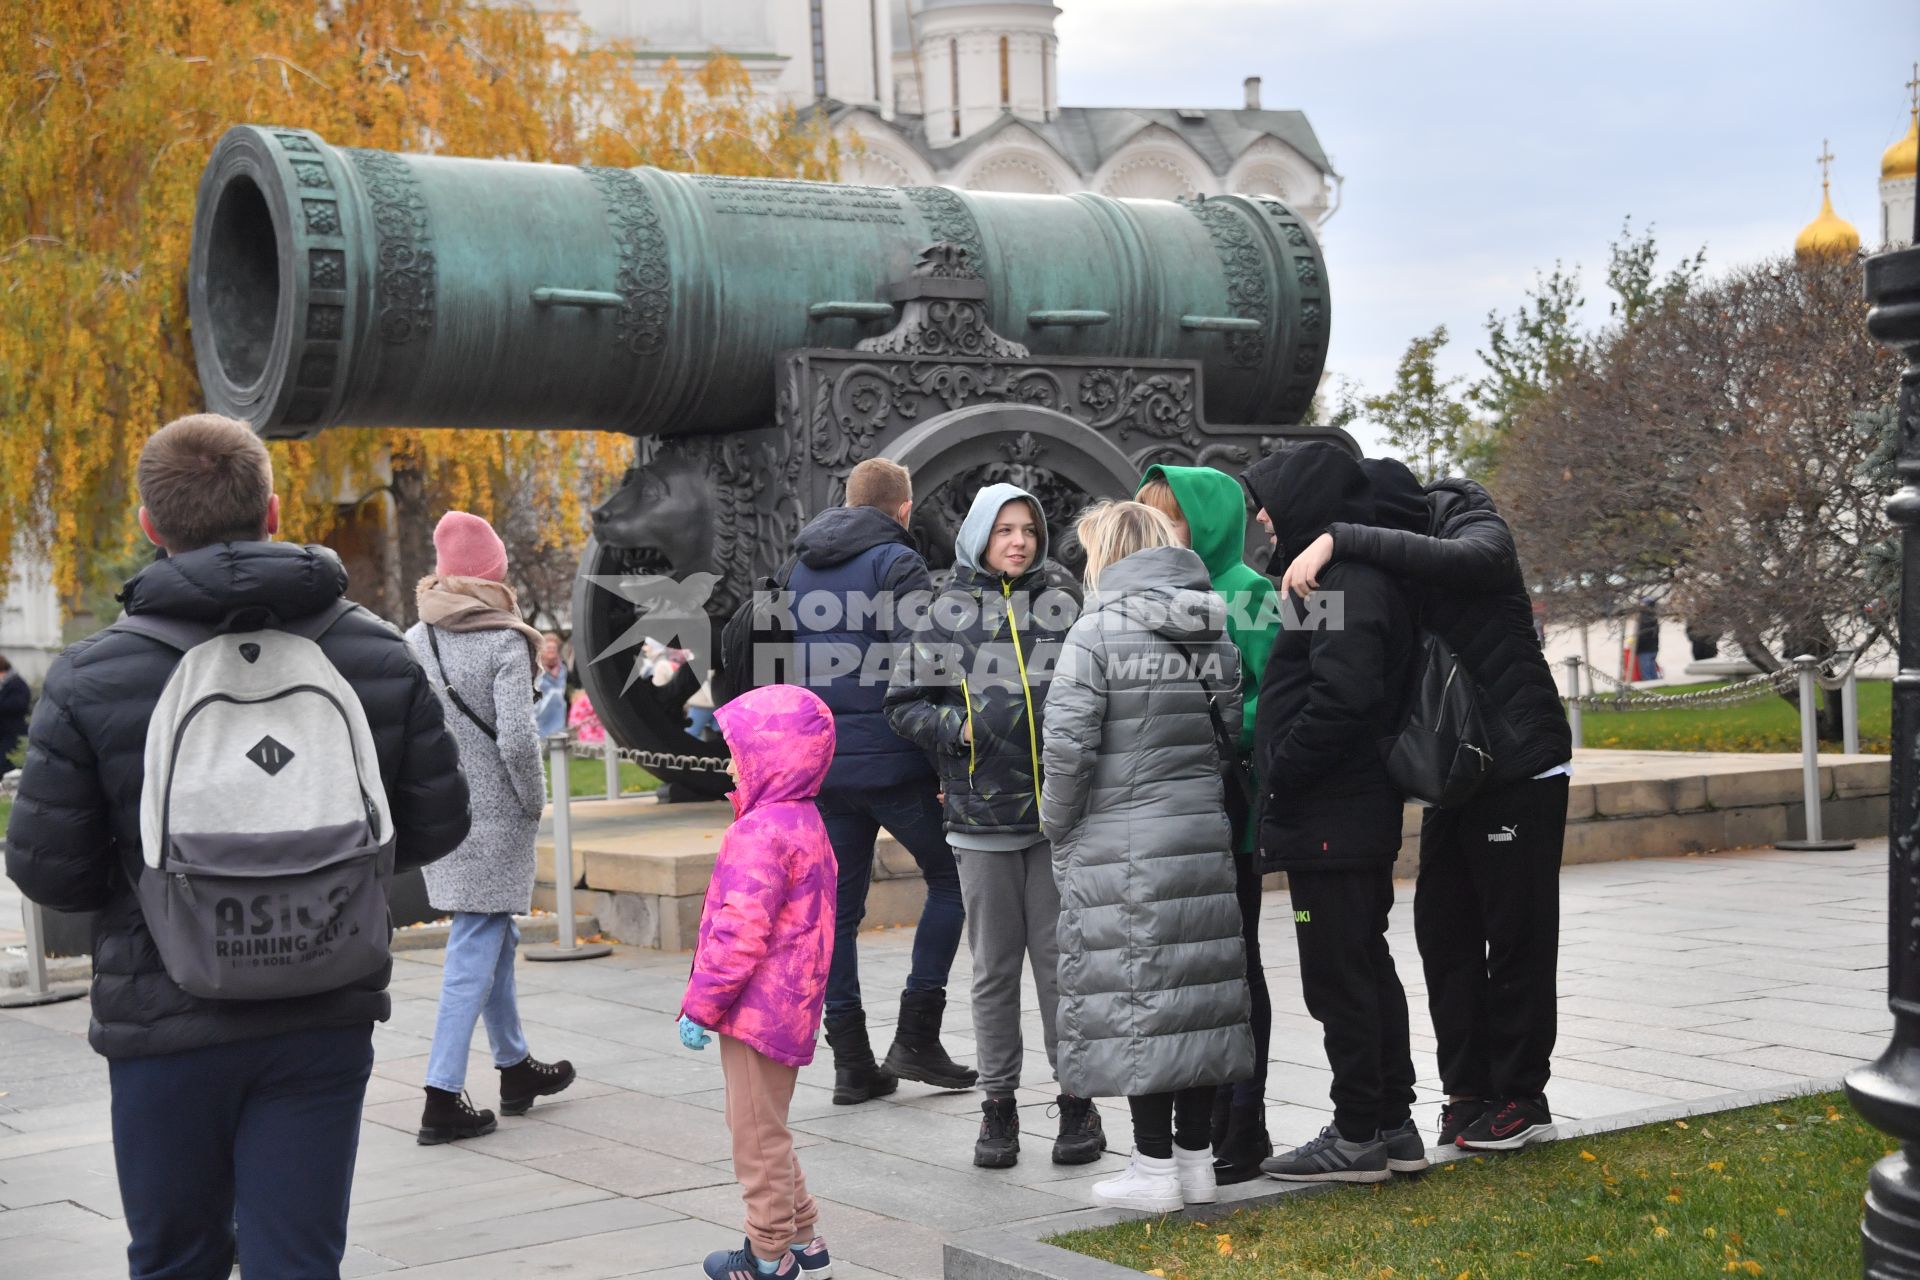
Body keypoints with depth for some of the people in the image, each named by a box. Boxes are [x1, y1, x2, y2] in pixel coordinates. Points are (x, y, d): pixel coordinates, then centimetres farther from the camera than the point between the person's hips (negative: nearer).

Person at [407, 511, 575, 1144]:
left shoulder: (413, 640, 3)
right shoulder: (505, 641, -14)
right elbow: (516, 739, -21)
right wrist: (534, 802, -6)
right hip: (493, 819, -6)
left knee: (494, 938, 21)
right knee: (475, 952, -2)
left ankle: (515, 1066, 35)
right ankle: (442, 1098, -3)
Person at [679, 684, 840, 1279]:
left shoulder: (760, 833, -21)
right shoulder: (805, 823, 12)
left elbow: (741, 934, -24)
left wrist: (701, 1005, -16)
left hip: (757, 1008, -10)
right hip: (788, 1008, 10)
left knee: (758, 1135, 1)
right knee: (766, 1129, 20)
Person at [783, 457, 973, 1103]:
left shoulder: (800, 569, 14)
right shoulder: (897, 564, -8)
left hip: (820, 761, 6)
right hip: (890, 759, -6)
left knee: (838, 906, 9)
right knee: (951, 877, 9)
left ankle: (851, 1061, 10)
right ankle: (916, 1038, 3)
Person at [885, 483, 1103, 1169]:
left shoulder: (1061, 610, 6)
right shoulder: (946, 615, 3)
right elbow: (903, 703, 5)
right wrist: (955, 727, -10)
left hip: (1057, 812, 0)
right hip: (981, 816, 0)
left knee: (1061, 959, 3)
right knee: (994, 968, 8)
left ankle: (1077, 1097, 15)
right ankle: (998, 1104, 17)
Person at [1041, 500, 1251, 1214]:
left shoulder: (1097, 632, -11)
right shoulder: (1215, 633, 9)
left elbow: (1067, 747, -15)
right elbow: (1230, 732, 10)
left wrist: (1057, 826, -1)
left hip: (1121, 844, -6)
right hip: (1203, 834, 6)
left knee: (1134, 992, 0)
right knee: (1199, 986, 10)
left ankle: (1155, 1167, 3)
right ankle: (1196, 1159, 18)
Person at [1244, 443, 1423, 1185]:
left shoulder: (1346, 582, -18)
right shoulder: (1357, 574, 15)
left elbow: (1341, 695, -28)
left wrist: (1279, 772, -18)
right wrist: (1278, 768, 12)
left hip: (1328, 818, -11)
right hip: (1361, 815, 11)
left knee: (1337, 976, -2)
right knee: (1367, 965, 16)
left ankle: (1358, 1136, 7)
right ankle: (1393, 1125, 25)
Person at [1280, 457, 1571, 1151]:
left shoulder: (1479, 529, -13)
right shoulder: (1385, 572, 7)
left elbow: (1461, 560, -38)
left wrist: (1340, 540, -40)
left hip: (1520, 766, -7)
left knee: (1517, 932, -2)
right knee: (1442, 930, 7)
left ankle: (1522, 1098, 7)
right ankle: (1468, 1091, 16)